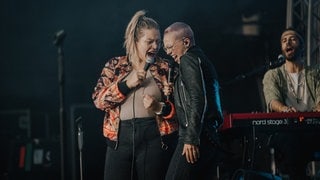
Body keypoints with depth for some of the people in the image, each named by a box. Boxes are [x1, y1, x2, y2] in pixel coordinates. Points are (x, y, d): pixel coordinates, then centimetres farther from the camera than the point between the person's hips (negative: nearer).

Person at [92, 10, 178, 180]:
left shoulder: (165, 69, 7)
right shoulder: (115, 65, 10)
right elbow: (98, 100, 0)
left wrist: (159, 108, -14)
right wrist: (127, 84, -10)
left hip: (154, 136, -1)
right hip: (120, 136, 1)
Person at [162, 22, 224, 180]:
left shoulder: (189, 59, -5)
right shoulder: (203, 59, 24)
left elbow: (198, 100, -16)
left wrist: (191, 139, -19)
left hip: (198, 138, -10)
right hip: (212, 137, 10)